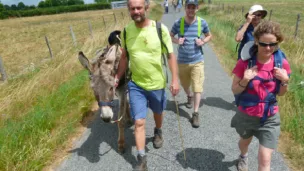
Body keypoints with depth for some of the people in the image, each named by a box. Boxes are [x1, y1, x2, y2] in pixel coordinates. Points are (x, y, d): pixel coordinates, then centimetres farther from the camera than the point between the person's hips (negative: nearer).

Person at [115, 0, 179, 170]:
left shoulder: (160, 29, -14)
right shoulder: (126, 31, -5)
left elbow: (171, 56, -9)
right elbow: (125, 57, 5)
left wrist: (175, 79, -16)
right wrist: (117, 78, 1)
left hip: (157, 83, -1)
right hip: (135, 84, 1)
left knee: (158, 112, 24)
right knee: (139, 122, 1)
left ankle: (158, 132, 57)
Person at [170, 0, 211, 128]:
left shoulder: (202, 23, -4)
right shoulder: (178, 23, -5)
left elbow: (209, 35, 12)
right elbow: (170, 36, 7)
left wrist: (203, 41, -10)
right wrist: (177, 41, -14)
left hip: (197, 61, -1)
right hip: (182, 61, 1)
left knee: (197, 88, -6)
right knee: (185, 84, 19)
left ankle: (195, 114, 4)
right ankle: (189, 96, 52)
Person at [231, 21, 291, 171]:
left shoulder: (282, 63, -10)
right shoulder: (245, 62, -17)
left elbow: (280, 93, 2)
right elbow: (235, 90, -10)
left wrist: (285, 81, -17)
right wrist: (245, 80, -28)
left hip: (270, 117, 1)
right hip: (246, 115, 0)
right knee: (245, 141, 28)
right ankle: (243, 157, 64)